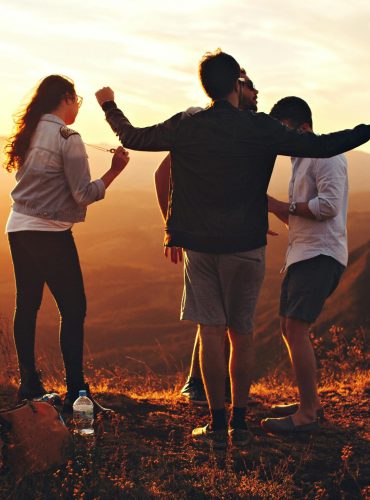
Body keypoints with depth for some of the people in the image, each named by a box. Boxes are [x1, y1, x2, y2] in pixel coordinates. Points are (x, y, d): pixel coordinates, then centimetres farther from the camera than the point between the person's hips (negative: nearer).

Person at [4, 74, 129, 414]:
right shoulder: (67, 137, -12)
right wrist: (115, 170, -7)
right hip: (50, 233, -8)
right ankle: (76, 392, -4)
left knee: (27, 306, 13)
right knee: (73, 310, -2)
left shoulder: (30, 133, 10)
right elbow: (84, 194, -14)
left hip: (19, 229, 8)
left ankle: (29, 384, 19)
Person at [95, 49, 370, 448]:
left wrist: (109, 106, 30)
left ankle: (217, 424, 5)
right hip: (245, 245, -1)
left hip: (198, 245, 1)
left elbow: (132, 137, 12)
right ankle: (239, 423, 13)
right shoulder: (260, 128, -9)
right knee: (241, 334, 9)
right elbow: (322, 147, -12)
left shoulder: (185, 127, -2)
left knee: (211, 332, 4)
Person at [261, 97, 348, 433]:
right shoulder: (301, 161, 22)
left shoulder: (326, 155, -9)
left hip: (321, 254, -10)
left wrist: (282, 206, -13)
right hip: (302, 254, 10)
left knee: (296, 328, -15)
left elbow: (329, 206, -22)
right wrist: (274, 206, 6)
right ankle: (312, 401, 23)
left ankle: (307, 415, -10)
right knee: (289, 327, 13)